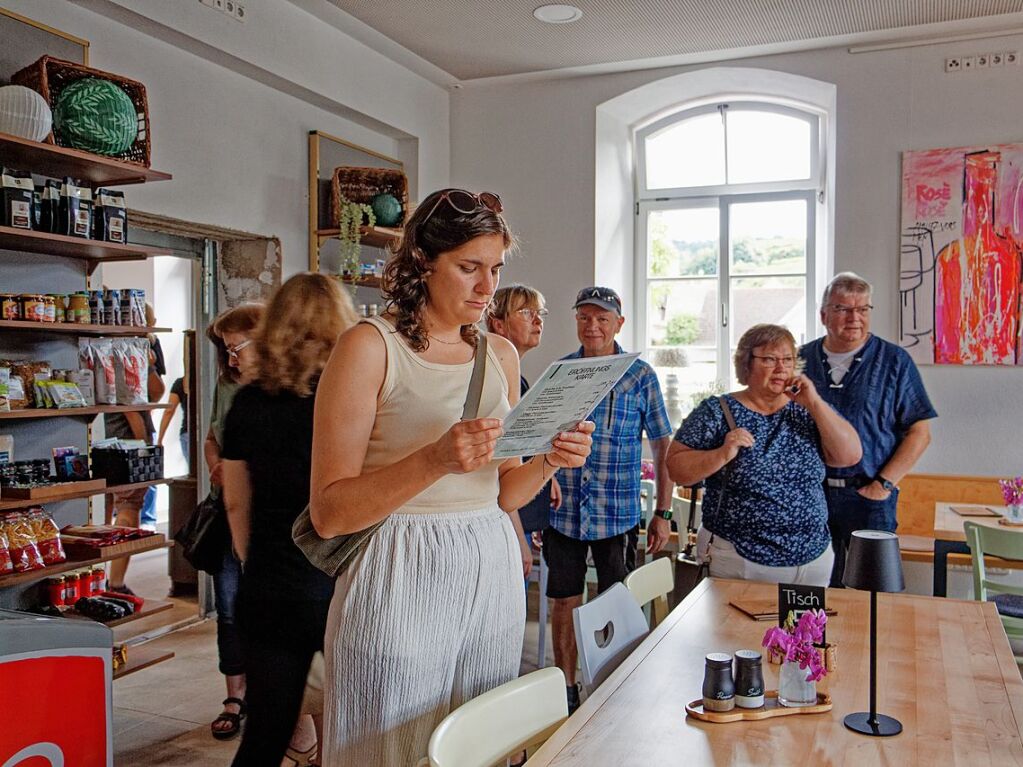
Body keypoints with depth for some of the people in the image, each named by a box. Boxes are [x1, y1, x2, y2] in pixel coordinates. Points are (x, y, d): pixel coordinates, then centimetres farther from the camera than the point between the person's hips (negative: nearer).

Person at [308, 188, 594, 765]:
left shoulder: (501, 355, 9)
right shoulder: (371, 346, -9)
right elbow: (329, 513, -14)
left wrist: (550, 461, -6)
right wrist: (434, 460, -27)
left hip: (492, 576, 6)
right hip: (401, 584, -5)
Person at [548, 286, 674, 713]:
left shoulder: (640, 375, -1)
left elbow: (663, 446, 1)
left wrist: (663, 512, -3)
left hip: (618, 514, -2)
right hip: (563, 512, 2)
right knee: (564, 604, 10)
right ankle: (566, 690, 26)